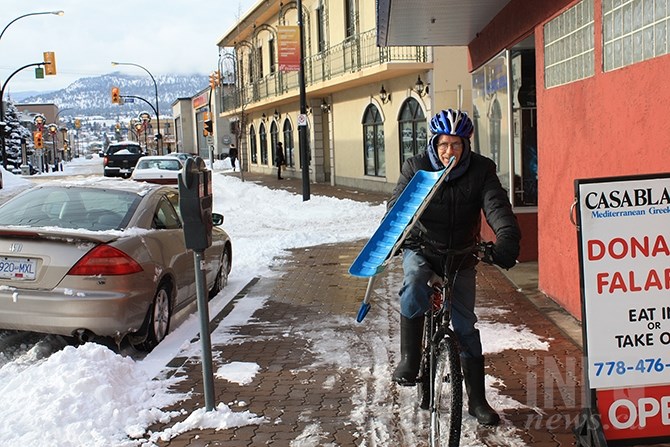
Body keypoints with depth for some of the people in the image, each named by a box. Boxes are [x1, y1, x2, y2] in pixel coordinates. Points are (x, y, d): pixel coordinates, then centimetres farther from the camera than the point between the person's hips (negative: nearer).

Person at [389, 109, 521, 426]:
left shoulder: (481, 170, -9)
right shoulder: (416, 167, -10)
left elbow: (496, 205, -21)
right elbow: (398, 205, -18)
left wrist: (507, 238, -41)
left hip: (461, 256, 1)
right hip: (421, 249, -1)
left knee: (466, 326, 3)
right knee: (414, 287, -36)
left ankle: (477, 400, 16)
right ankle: (409, 360, -20)